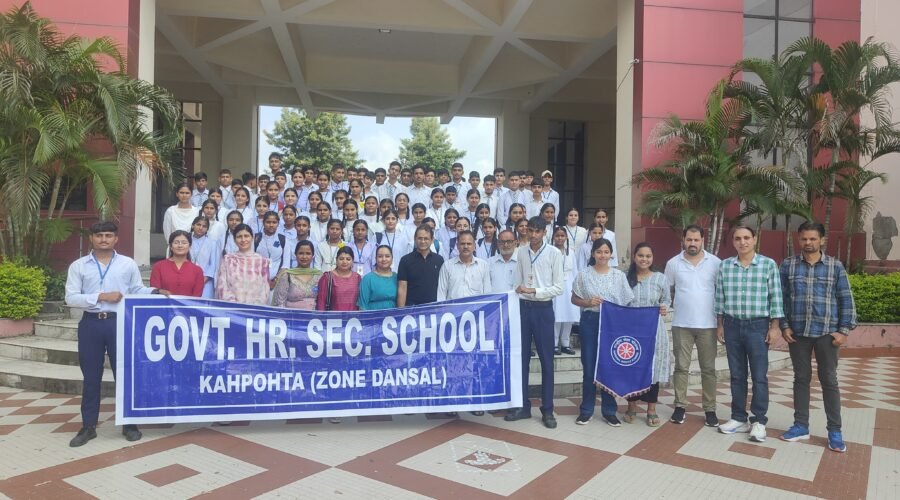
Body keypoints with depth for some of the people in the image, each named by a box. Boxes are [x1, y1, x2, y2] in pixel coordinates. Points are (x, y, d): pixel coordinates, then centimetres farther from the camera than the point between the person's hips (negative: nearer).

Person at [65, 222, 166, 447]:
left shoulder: (128, 264, 5)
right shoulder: (78, 266, 3)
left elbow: (138, 290, 9)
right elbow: (70, 298, -3)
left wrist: (155, 292, -9)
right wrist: (101, 297, -14)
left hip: (119, 322, 0)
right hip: (91, 323, 1)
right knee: (91, 376, 8)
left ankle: (129, 423, 17)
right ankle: (88, 426, 20)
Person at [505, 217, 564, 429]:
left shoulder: (554, 253, -5)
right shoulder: (521, 252, 6)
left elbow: (558, 287, -8)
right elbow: (517, 283, 7)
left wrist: (533, 290, -17)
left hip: (543, 308, -3)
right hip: (523, 307, 3)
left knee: (546, 360, 3)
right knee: (521, 358, 8)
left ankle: (547, 410, 13)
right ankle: (523, 405, 19)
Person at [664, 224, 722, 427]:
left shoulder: (715, 263, 0)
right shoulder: (673, 263, 1)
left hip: (708, 325, 0)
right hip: (681, 324, 0)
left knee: (708, 368, 8)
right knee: (681, 367, 6)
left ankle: (710, 409, 17)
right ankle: (680, 406, 16)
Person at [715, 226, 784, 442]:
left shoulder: (768, 264, -3)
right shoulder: (724, 266, 4)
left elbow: (775, 297, -3)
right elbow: (720, 297, 8)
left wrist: (775, 326, -6)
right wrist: (720, 324, 7)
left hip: (758, 326, -2)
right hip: (732, 325, 3)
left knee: (759, 376, 1)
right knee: (737, 375, 10)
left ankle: (759, 421, 12)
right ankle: (739, 418, 19)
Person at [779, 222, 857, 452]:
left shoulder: (835, 266, 0)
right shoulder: (788, 265, 2)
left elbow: (846, 300, 1)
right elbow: (781, 297, 4)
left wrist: (844, 330, -4)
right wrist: (784, 326, -2)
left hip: (826, 332, -1)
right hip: (797, 332, 1)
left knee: (829, 381, 6)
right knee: (801, 378, 10)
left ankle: (834, 431, 15)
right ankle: (801, 426, 20)